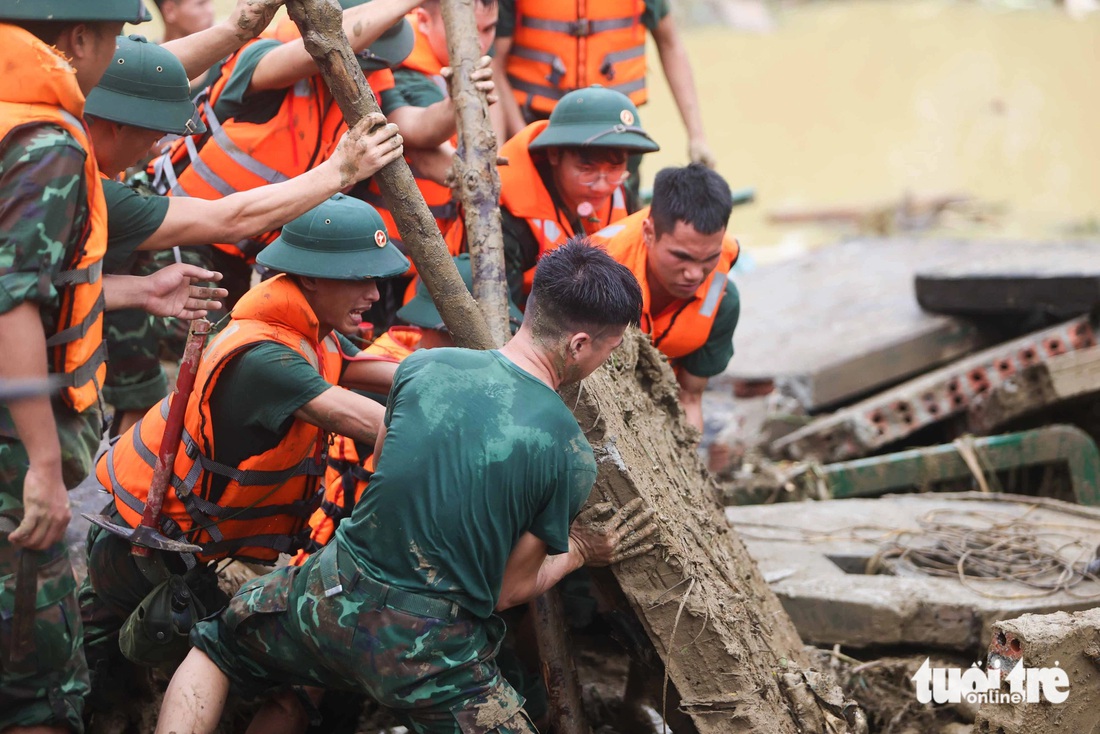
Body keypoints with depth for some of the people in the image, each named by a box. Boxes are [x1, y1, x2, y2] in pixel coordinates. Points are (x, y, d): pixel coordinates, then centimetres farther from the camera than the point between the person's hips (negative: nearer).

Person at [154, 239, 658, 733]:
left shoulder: (423, 366, -2)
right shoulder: (571, 457, -12)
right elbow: (510, 591, -3)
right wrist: (580, 552, 16)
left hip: (337, 597, 4)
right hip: (432, 656, -3)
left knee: (214, 646, 30)